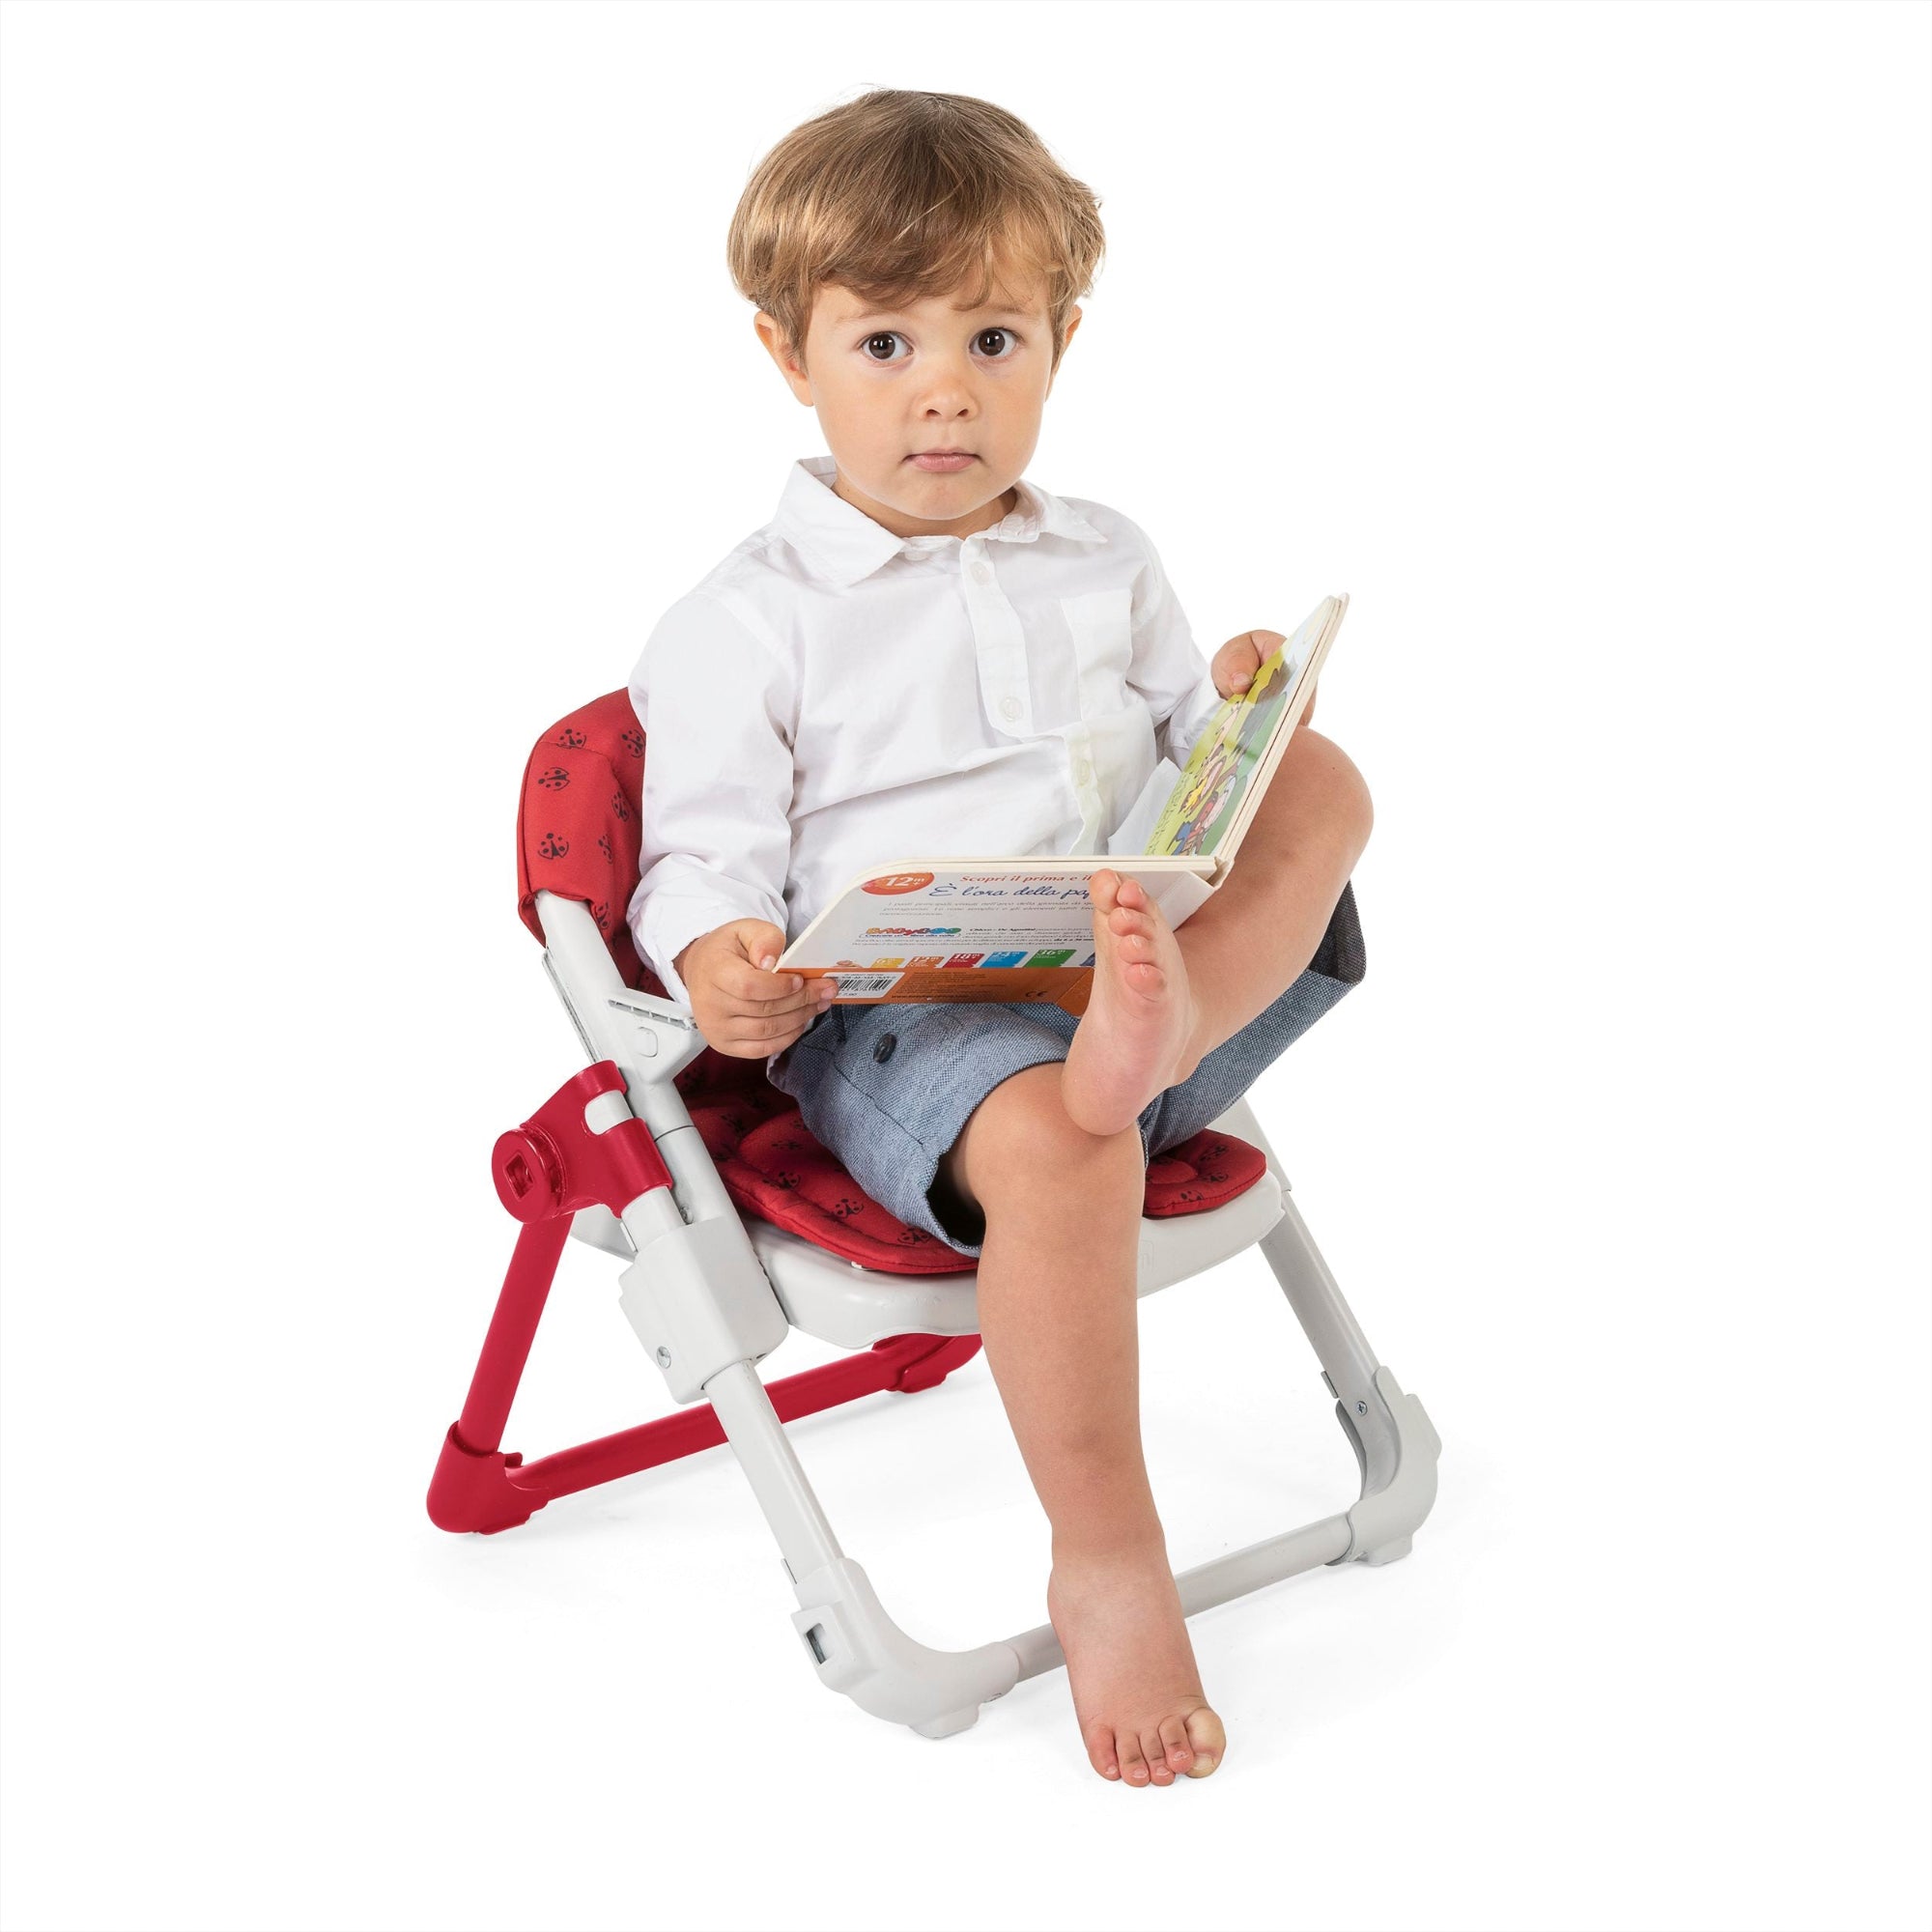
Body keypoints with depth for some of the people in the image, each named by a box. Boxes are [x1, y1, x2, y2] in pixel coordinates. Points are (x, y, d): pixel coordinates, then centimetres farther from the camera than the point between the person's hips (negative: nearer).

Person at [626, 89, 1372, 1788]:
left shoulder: (1108, 566, 21)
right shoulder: (744, 622, 6)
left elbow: (1198, 766, 23)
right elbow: (707, 854, 1)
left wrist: (1235, 717, -2)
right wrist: (721, 964, -23)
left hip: (1167, 941, 5)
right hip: (899, 1019, -5)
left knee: (1324, 781, -15)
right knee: (1051, 1133, -38)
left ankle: (1162, 1013, -43)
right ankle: (1106, 1563, -25)